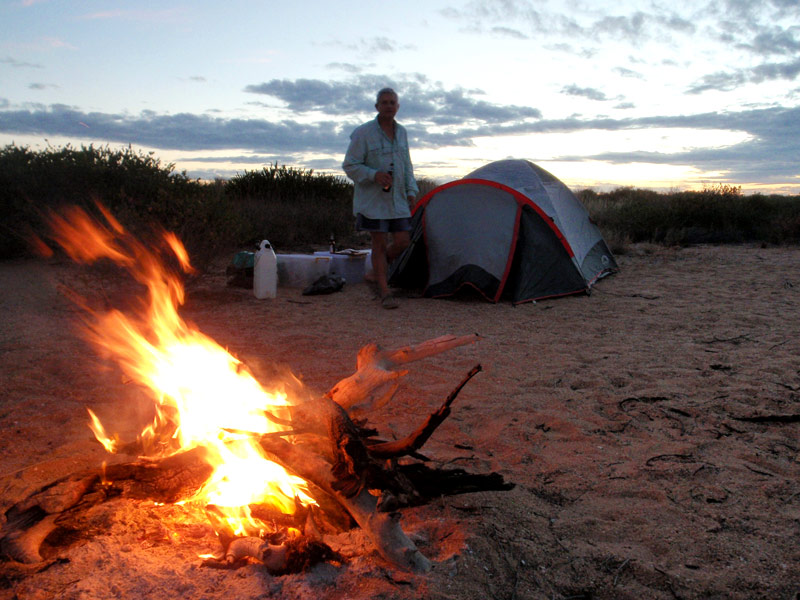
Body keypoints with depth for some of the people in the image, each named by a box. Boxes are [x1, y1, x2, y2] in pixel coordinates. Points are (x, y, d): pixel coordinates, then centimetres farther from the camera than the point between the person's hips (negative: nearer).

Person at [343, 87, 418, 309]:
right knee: (380, 243, -3)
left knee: (402, 242, 2)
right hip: (372, 199, -5)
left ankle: (377, 269, 30)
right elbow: (350, 165, -8)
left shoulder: (401, 132, 10)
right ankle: (385, 293, 4)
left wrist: (411, 191, 6)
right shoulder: (363, 133, -8)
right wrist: (373, 175, -22)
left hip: (397, 199, 5)